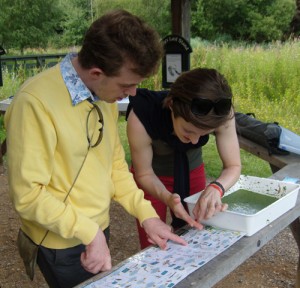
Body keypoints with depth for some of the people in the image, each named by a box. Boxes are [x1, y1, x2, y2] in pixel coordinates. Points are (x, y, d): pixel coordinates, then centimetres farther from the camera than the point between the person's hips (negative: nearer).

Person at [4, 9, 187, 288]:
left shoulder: (106, 94, -2)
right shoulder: (36, 103, -26)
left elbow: (114, 161, 5)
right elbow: (28, 195, -23)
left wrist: (146, 213, -2)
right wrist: (89, 232, -22)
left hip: (98, 230, 7)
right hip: (62, 245, -7)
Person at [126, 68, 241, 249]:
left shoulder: (222, 114, -31)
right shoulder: (142, 115, -36)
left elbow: (233, 166, -19)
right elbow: (144, 173, -21)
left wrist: (216, 188, -40)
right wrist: (167, 198, -40)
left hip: (192, 173, 2)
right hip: (152, 179, -2)